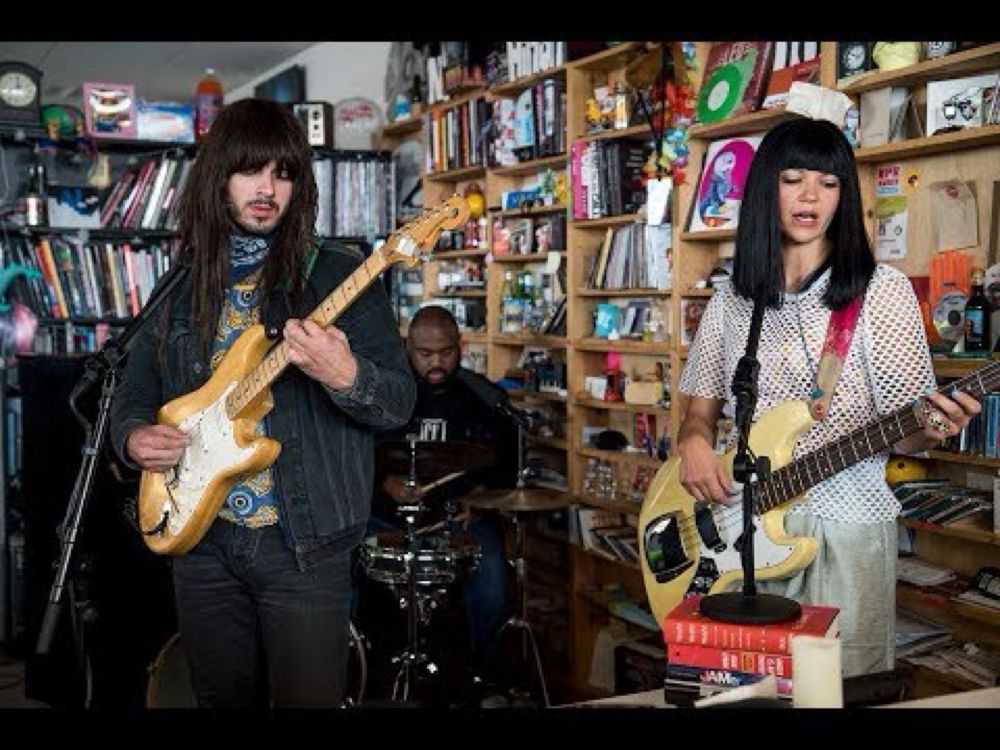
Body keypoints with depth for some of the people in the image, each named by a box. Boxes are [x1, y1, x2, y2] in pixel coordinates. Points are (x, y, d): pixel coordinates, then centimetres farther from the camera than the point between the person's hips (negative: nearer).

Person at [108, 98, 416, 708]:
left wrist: (345, 376, -30)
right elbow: (135, 396, 16)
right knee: (224, 700, 18)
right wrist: (135, 436, -6)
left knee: (308, 700, 5)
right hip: (200, 537, 4)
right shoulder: (181, 289, 7)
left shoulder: (337, 274, -6)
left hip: (305, 542, -4)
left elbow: (400, 402, -9)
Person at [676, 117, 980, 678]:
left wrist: (930, 430, -27)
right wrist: (694, 440, -8)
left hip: (845, 527, -3)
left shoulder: (882, 290, -3)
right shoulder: (731, 301, 8)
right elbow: (702, 409, 13)